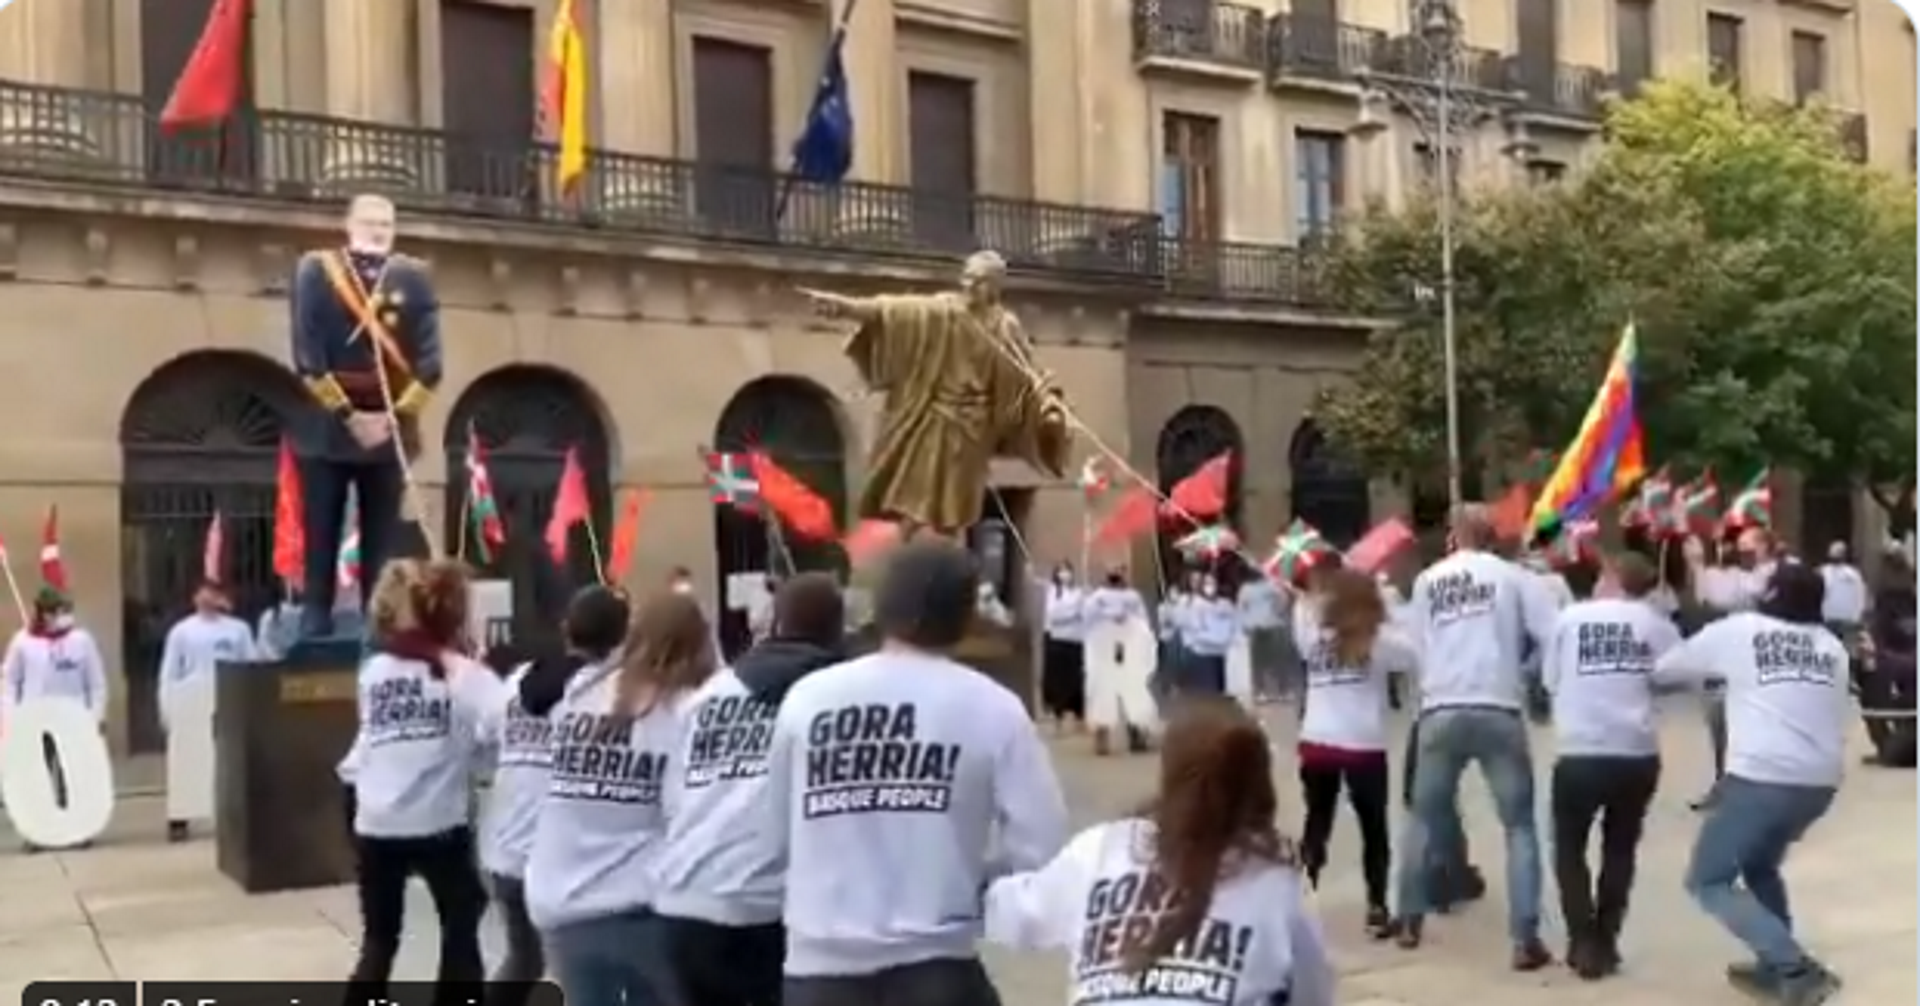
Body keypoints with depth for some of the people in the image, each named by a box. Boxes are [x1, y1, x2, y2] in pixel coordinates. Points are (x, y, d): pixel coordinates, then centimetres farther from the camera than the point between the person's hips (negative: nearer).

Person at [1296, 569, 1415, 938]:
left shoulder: (1315, 638, 7)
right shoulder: (1382, 639, -3)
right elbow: (1419, 658, -6)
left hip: (1316, 744, 3)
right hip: (1363, 747, -3)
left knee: (1316, 822, 14)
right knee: (1373, 828, 11)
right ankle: (1377, 908, 12)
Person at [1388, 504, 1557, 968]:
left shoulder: (1426, 580, 11)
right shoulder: (1511, 576, 3)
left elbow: (1418, 646, 14)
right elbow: (1553, 635, -4)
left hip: (1440, 712, 2)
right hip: (1499, 711, -2)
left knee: (1424, 817, 19)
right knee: (1519, 825, 7)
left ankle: (1409, 921, 25)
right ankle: (1525, 940, 1)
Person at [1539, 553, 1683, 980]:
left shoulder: (1570, 616, 4)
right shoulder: (1655, 622, 6)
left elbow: (1549, 679, 8)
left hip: (1579, 753, -1)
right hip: (1638, 754, 1)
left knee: (1569, 848, 17)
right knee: (1621, 848, 23)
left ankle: (1584, 945, 7)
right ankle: (1606, 943, 20)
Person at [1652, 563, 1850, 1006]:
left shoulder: (1738, 630, 2)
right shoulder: (1832, 646, 14)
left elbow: (1667, 667, 13)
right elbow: (1840, 715, 20)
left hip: (1762, 777, -6)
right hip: (1821, 780, 6)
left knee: (1708, 881, 4)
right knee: (1760, 866, 29)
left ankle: (1797, 970, -8)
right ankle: (1777, 967, 24)